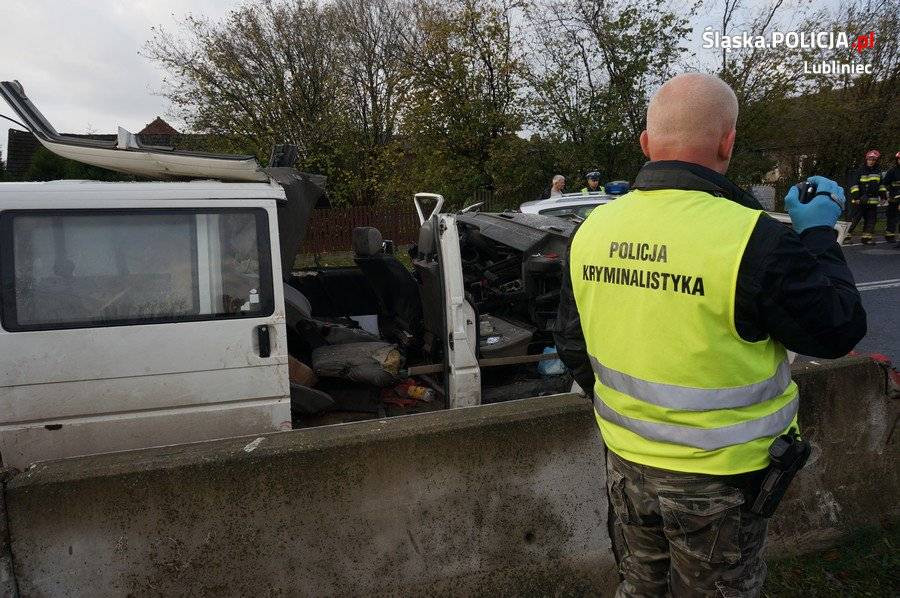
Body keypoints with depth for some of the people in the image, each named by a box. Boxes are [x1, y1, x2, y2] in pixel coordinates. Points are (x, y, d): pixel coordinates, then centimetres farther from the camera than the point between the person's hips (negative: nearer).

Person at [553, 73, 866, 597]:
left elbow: (573, 346, 3)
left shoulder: (591, 230, -7)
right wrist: (817, 235, 2)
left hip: (626, 463, 4)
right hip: (718, 476, -4)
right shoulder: (752, 240, -25)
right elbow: (839, 331, -11)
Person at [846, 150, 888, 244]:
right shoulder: (860, 170, -5)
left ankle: (866, 237, 13)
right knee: (854, 219, -8)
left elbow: (881, 184, 23)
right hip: (860, 200, -6)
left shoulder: (878, 171, 13)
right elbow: (854, 183, -10)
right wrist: (855, 194, -19)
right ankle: (847, 236, -2)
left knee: (871, 220, 6)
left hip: (872, 201, 6)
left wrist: (883, 193, 16)